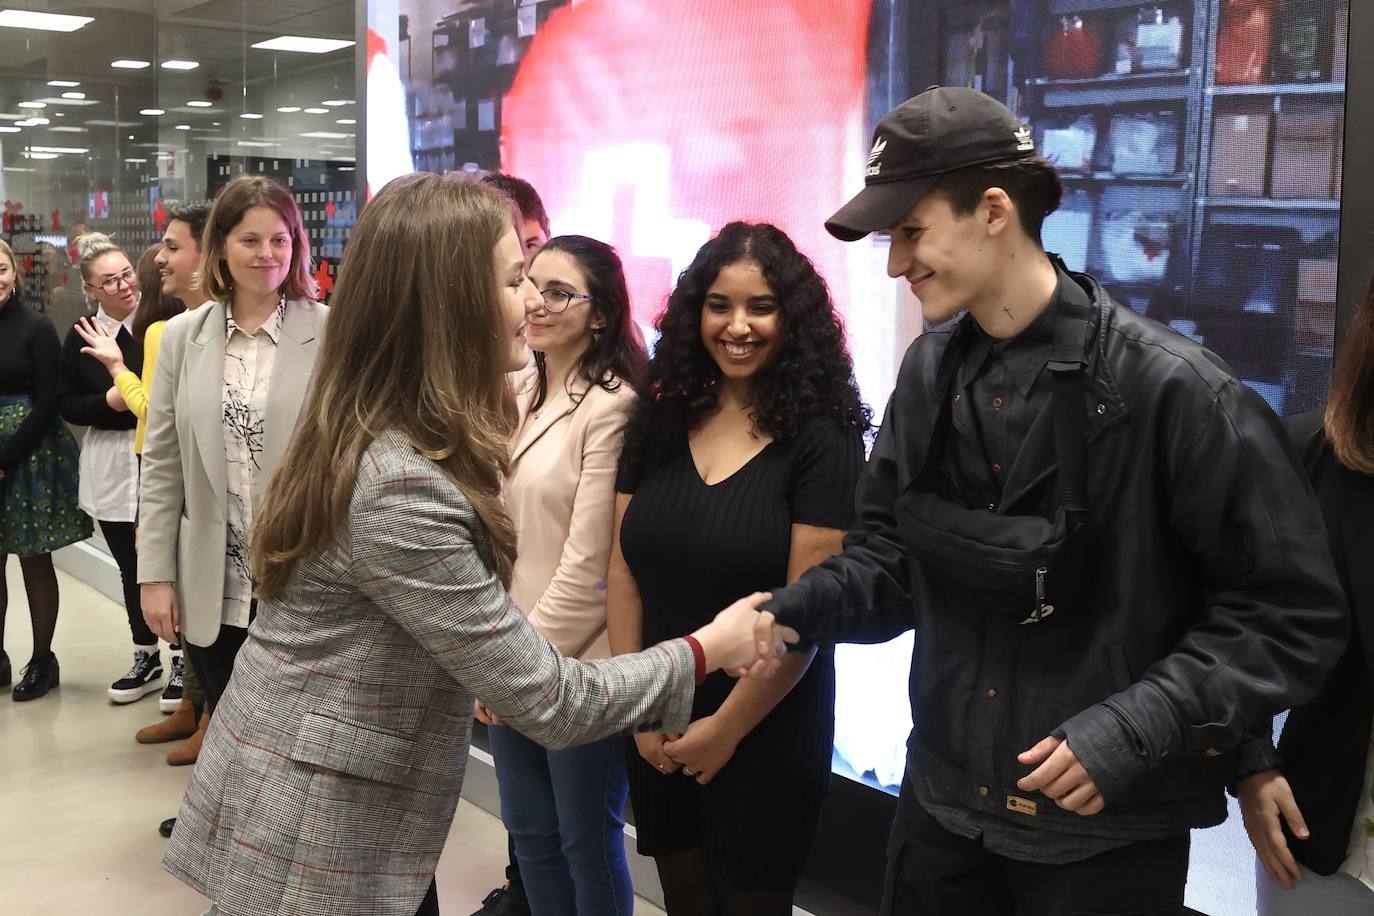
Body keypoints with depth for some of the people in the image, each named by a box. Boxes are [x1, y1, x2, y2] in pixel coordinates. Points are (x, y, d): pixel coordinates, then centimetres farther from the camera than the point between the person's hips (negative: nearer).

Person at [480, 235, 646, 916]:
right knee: (529, 829, 19)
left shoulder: (611, 406, -15)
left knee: (587, 840, 11)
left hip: (577, 664, -7)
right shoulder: (517, 394, 8)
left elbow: (588, 562, -17)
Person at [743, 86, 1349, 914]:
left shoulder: (1173, 390, -19)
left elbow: (1293, 612, -15)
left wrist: (1138, 728, -22)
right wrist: (792, 610, -11)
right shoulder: (931, 370, 0)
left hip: (1109, 831, -5)